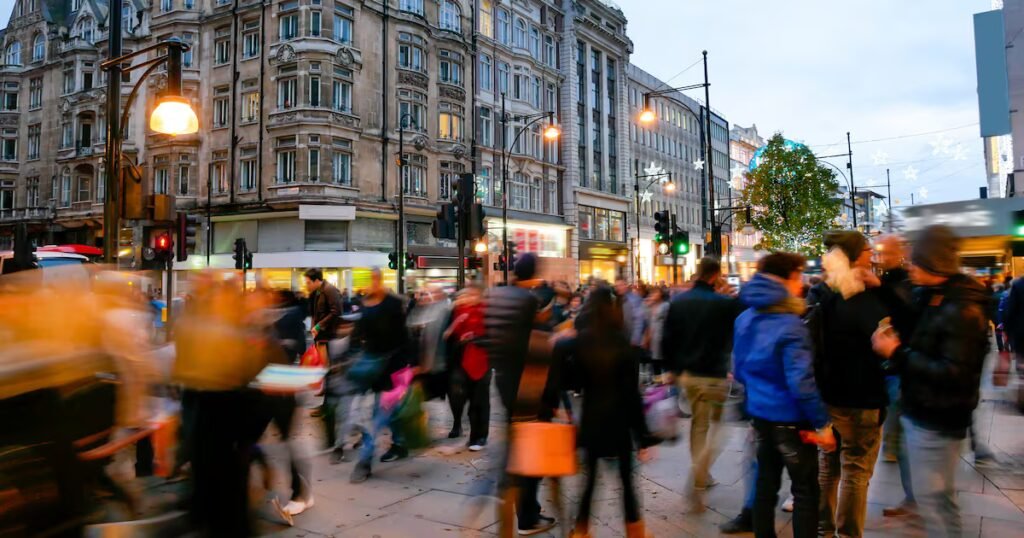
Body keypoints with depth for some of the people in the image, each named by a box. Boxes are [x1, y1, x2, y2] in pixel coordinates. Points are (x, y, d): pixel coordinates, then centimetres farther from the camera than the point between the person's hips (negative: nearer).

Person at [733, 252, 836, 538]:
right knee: (805, 490, 8)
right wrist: (822, 423, -16)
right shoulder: (790, 326, -22)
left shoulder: (745, 318, 1)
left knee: (765, 483, 18)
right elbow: (800, 383, -25)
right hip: (790, 419, -7)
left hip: (759, 413, 7)